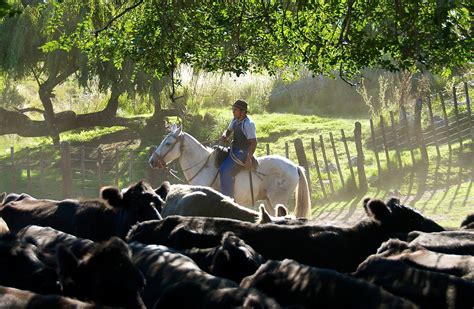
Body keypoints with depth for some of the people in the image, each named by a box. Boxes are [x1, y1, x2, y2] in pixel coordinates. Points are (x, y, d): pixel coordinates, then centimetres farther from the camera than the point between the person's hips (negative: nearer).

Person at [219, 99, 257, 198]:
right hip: (234, 149, 10)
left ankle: (228, 197, -17)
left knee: (225, 169, -23)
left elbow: (253, 142, -23)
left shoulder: (249, 124, -20)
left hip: (242, 152, -10)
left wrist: (249, 159, -28)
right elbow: (229, 130, 25)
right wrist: (224, 135, -1)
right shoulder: (235, 120, 7)